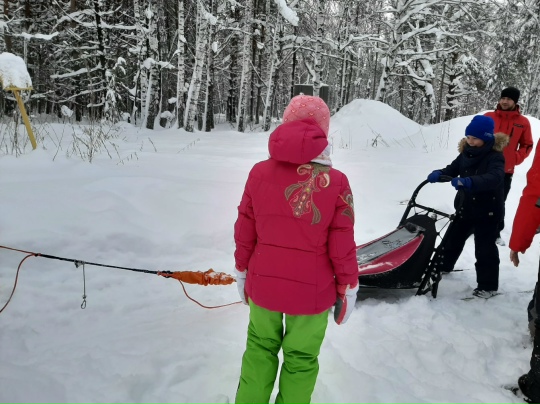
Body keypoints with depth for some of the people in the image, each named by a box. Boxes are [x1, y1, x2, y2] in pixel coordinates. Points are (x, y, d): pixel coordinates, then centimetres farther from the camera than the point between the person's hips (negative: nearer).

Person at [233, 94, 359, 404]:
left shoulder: (259, 172, -9)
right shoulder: (336, 182, -16)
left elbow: (244, 230, -1)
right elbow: (342, 245, -12)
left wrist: (242, 270, 14)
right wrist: (348, 288, 3)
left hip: (263, 283, 3)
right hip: (311, 290, -2)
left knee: (260, 349, 25)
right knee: (301, 359, 19)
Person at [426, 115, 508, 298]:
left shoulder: (495, 157, -19)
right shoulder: (466, 153, 1)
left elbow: (494, 178, -36)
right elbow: (453, 169, 1)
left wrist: (469, 181, -52)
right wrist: (439, 174, -21)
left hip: (487, 211, -7)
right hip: (465, 207, 7)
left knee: (484, 248, 0)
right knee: (453, 237, 20)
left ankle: (488, 285, 13)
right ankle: (442, 265, 41)